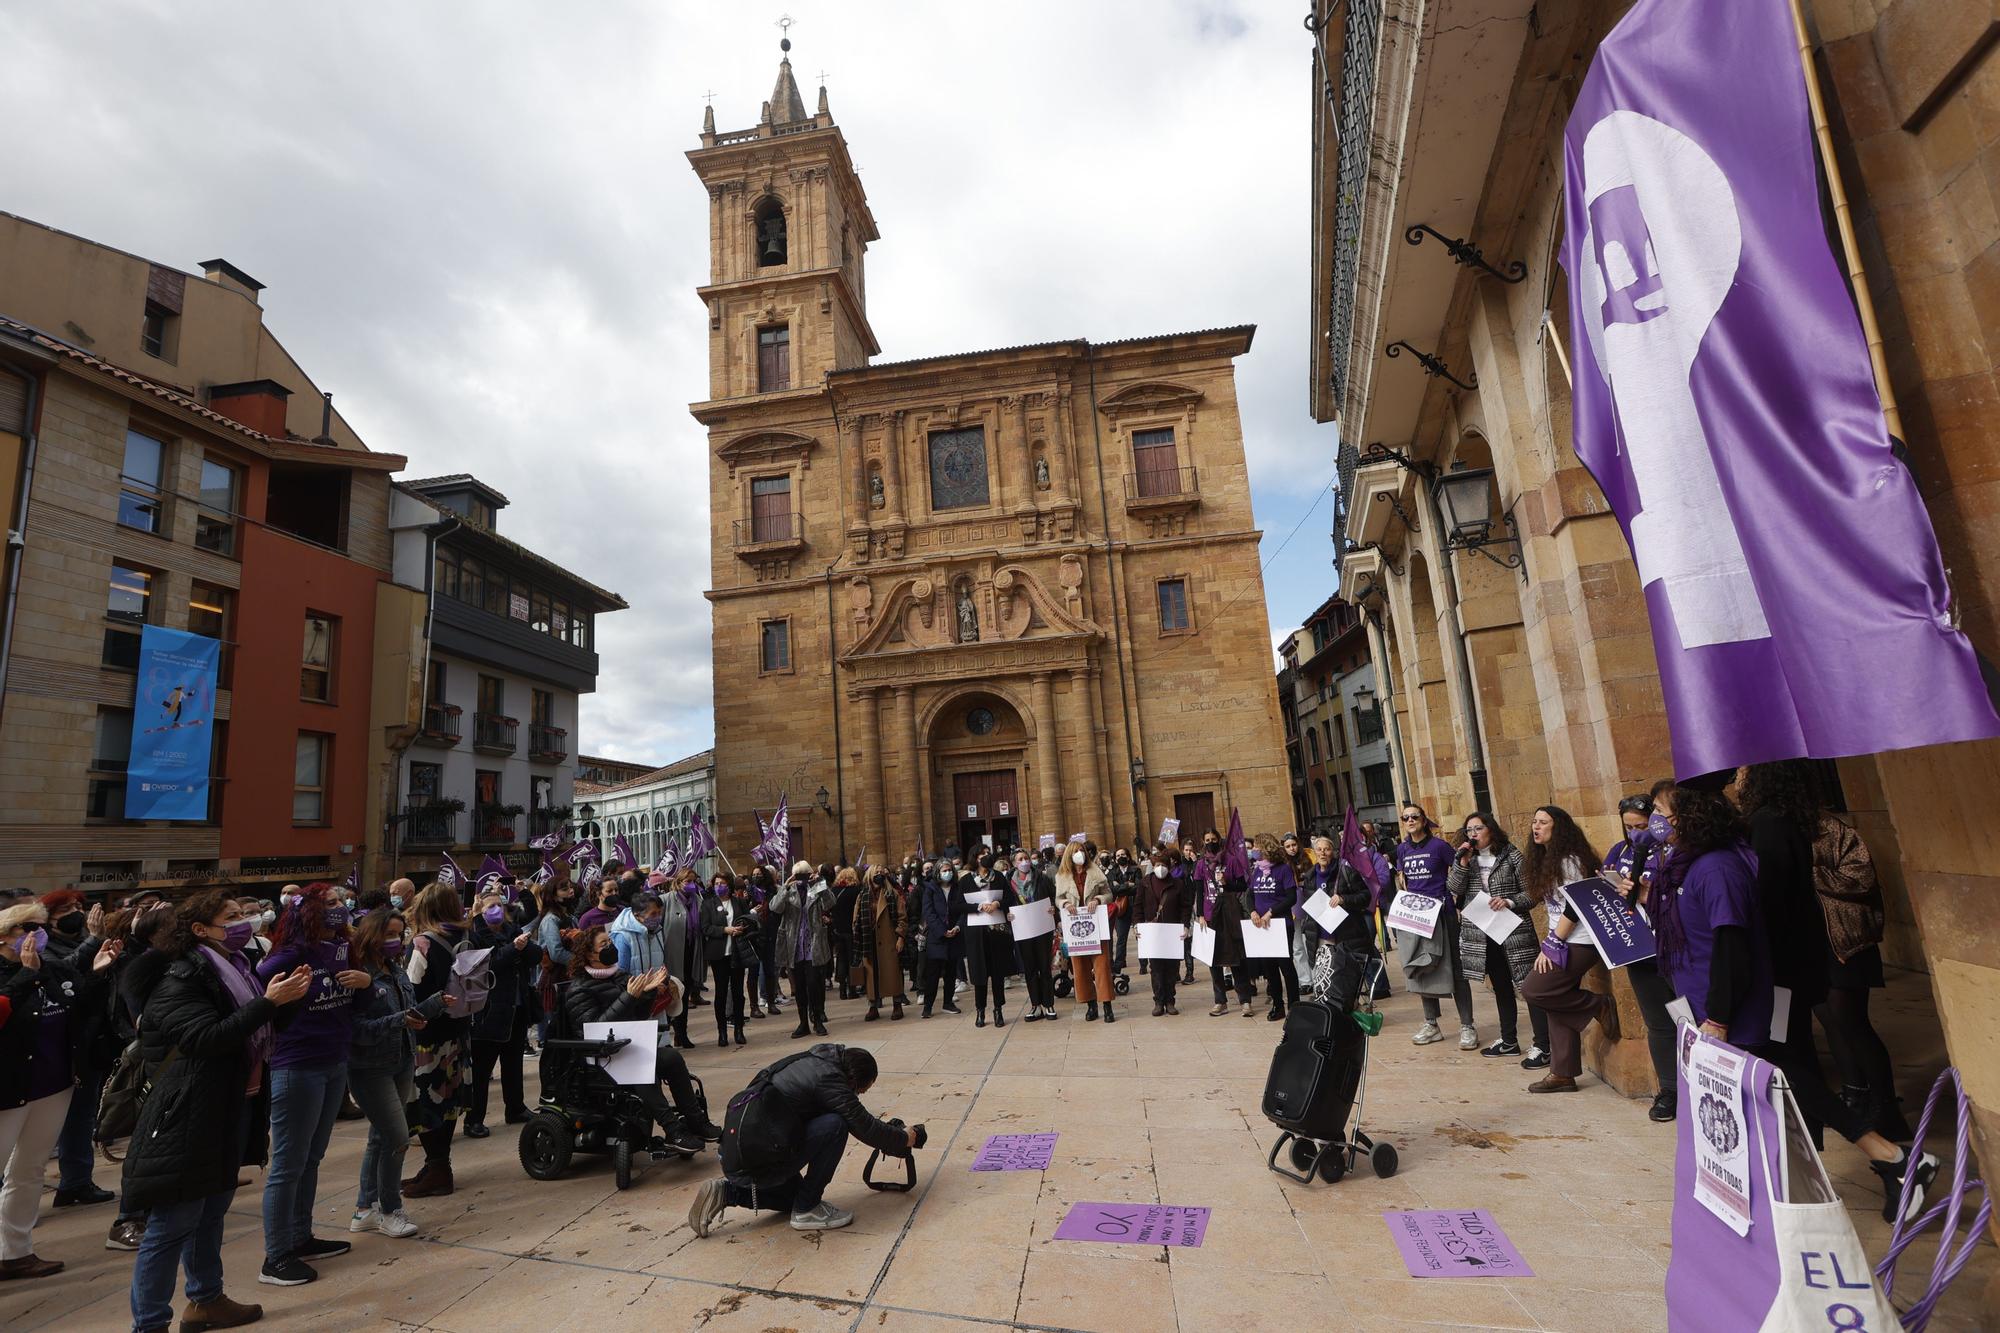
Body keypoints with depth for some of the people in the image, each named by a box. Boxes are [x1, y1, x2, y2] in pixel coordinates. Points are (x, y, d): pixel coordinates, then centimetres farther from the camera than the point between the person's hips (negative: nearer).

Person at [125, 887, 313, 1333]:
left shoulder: (236, 969, 10)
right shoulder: (181, 979, -16)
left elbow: (265, 1028, 12)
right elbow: (208, 1038, -27)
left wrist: (290, 996, -5)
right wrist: (269, 1001, -28)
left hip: (234, 1110, 9)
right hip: (191, 1116, -9)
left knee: (210, 1212, 20)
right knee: (171, 1225, 0)